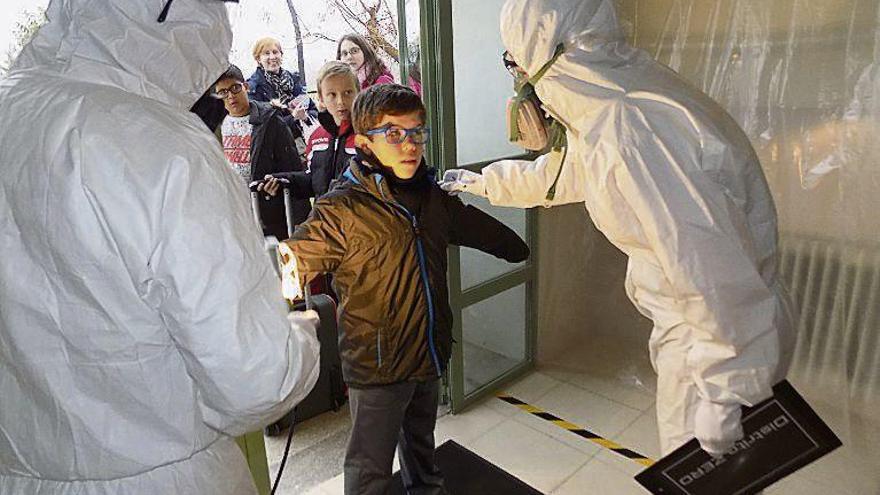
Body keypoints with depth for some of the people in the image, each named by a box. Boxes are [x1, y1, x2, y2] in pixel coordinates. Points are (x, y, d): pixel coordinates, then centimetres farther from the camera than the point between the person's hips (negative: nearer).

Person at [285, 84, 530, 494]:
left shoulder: (432, 197, 3)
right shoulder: (342, 208, -19)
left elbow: (477, 227, 19)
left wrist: (514, 247, 31)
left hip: (429, 352, 6)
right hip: (376, 365, -6)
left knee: (421, 442, 29)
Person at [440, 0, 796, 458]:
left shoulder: (631, 128, -32)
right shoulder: (608, 108, 2)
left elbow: (710, 265, -33)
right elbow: (561, 173, 21)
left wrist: (722, 396, -25)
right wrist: (484, 181, 33)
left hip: (720, 338, -9)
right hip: (692, 329, 9)